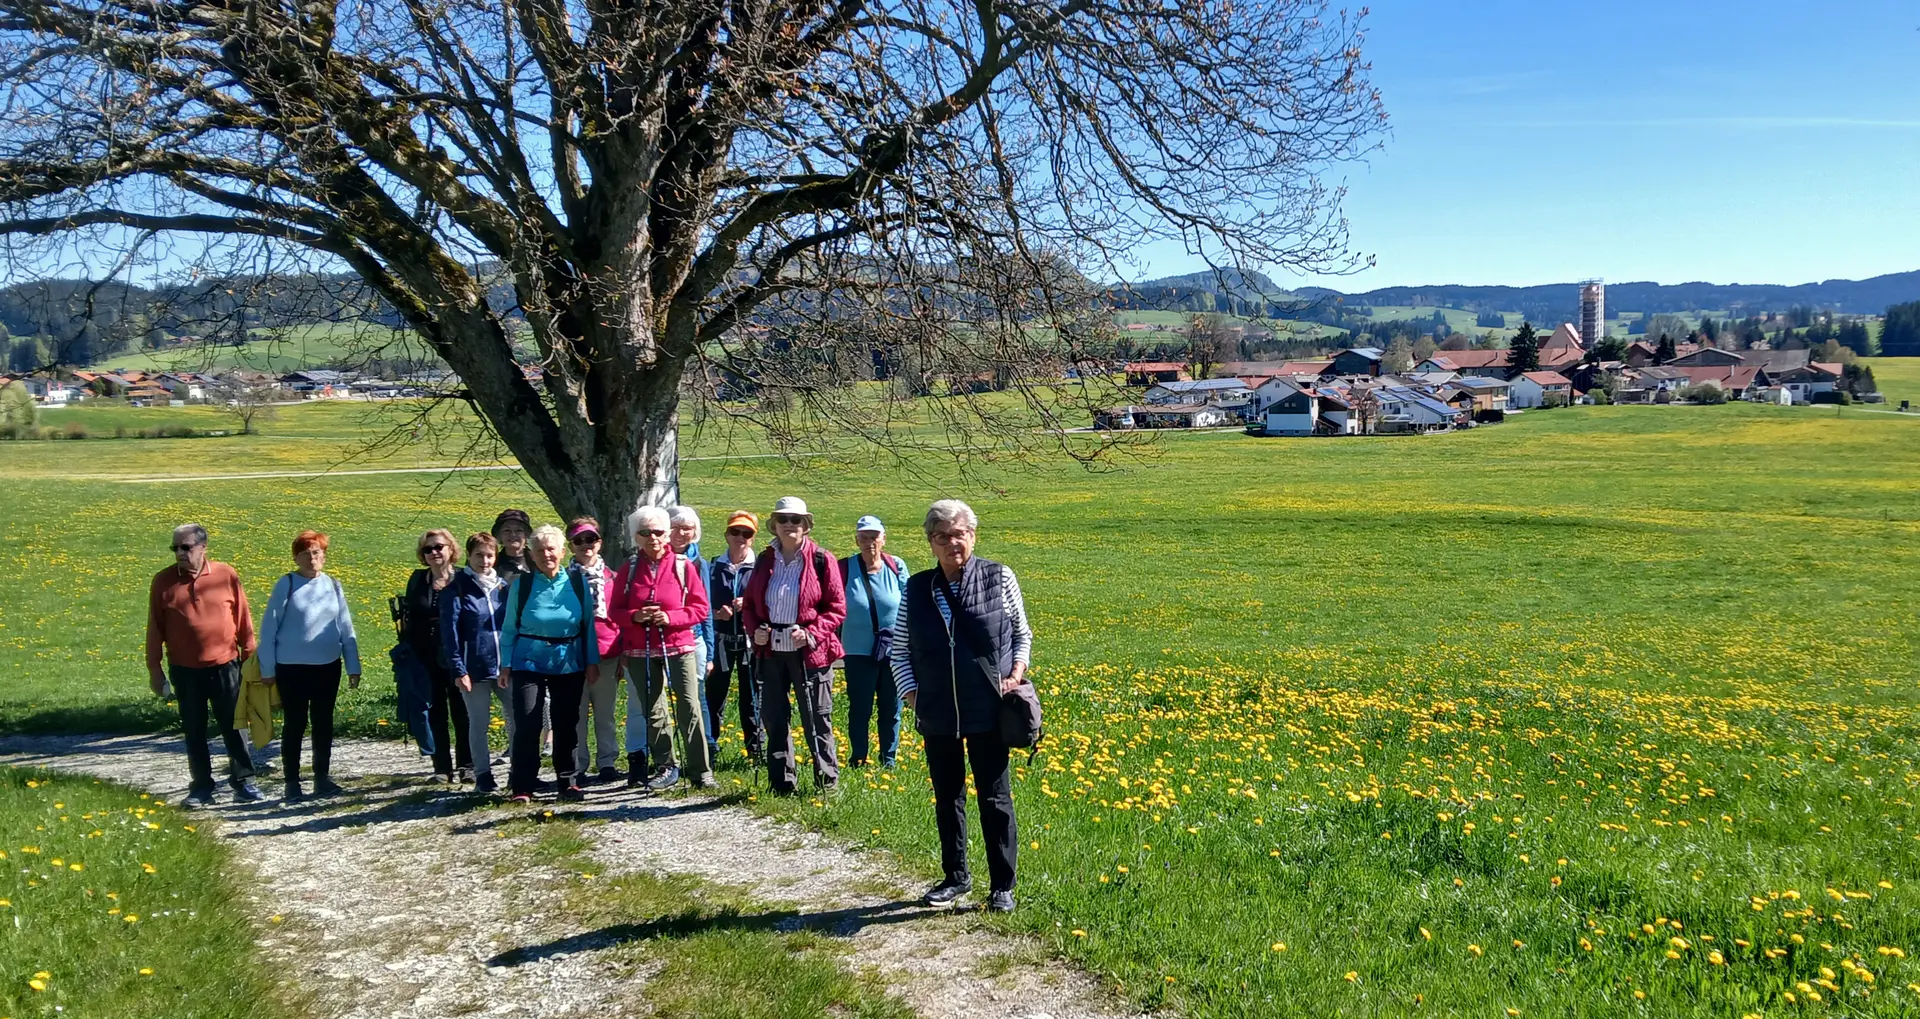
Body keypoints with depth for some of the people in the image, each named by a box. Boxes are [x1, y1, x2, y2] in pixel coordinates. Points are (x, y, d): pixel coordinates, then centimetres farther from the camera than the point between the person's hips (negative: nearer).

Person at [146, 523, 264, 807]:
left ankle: (243, 781, 15)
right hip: (185, 671, 1)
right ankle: (201, 788, 18)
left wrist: (250, 658, 4)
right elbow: (155, 628, 5)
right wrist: (154, 669, 4)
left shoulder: (226, 576, -2)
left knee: (233, 726, 6)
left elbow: (243, 620, 3)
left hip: (224, 666, -1)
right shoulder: (163, 582, 0)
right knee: (193, 731, 9)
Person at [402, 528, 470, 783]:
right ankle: (442, 767, 13)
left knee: (462, 712, 3)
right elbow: (408, 618, 11)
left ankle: (466, 765, 11)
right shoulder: (417, 580, 8)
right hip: (425, 659, 3)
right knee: (435, 713, 7)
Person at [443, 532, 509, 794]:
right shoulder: (457, 589, -4)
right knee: (479, 724, 6)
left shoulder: (502, 586, 8)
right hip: (474, 669, -3)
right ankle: (483, 775, 17)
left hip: (505, 666, 3)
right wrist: (458, 670, -12)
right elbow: (450, 632, -7)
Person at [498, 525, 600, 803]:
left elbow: (588, 623, 4)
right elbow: (509, 628, 4)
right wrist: (506, 664, 0)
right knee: (527, 723, -6)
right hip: (529, 662, -1)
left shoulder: (577, 581, 0)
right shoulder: (522, 584, -1)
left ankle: (568, 782, 19)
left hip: (569, 663, 1)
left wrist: (592, 660, 1)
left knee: (566, 724, 8)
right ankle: (522, 786, 3)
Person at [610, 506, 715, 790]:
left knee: (689, 708, -8)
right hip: (641, 651, 3)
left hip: (679, 647, -3)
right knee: (653, 712, 8)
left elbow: (700, 607, -2)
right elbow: (616, 611, 7)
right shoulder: (629, 569, 4)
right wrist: (635, 616, -14)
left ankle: (701, 770, -1)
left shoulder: (683, 566, -2)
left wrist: (671, 617, -16)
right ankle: (665, 767, 21)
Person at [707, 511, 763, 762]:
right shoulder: (714, 567, 7)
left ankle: (756, 748, 17)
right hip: (720, 640, 1)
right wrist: (715, 613, -10)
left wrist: (749, 605, -17)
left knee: (751, 695, 6)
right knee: (714, 694, 3)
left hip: (750, 640, -1)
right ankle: (710, 748, 12)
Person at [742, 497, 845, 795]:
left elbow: (837, 607, -5)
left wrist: (811, 634, -17)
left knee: (817, 719, 3)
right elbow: (750, 603, 16)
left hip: (809, 653, -5)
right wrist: (754, 630, -3)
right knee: (773, 717, 10)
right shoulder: (765, 560, 8)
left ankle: (827, 781, 15)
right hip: (770, 651, 5)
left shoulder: (821, 560, -5)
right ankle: (782, 782, 22)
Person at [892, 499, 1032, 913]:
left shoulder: (999, 578, -3)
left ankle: (1002, 885, 17)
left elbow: (1021, 633, 8)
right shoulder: (916, 588, 2)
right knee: (947, 800, 15)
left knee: (995, 800, 4)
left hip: (988, 713, -3)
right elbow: (899, 649, 10)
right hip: (937, 716, 3)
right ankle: (956, 876, 31)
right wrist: (910, 693, -1)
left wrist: (1017, 671, -7)